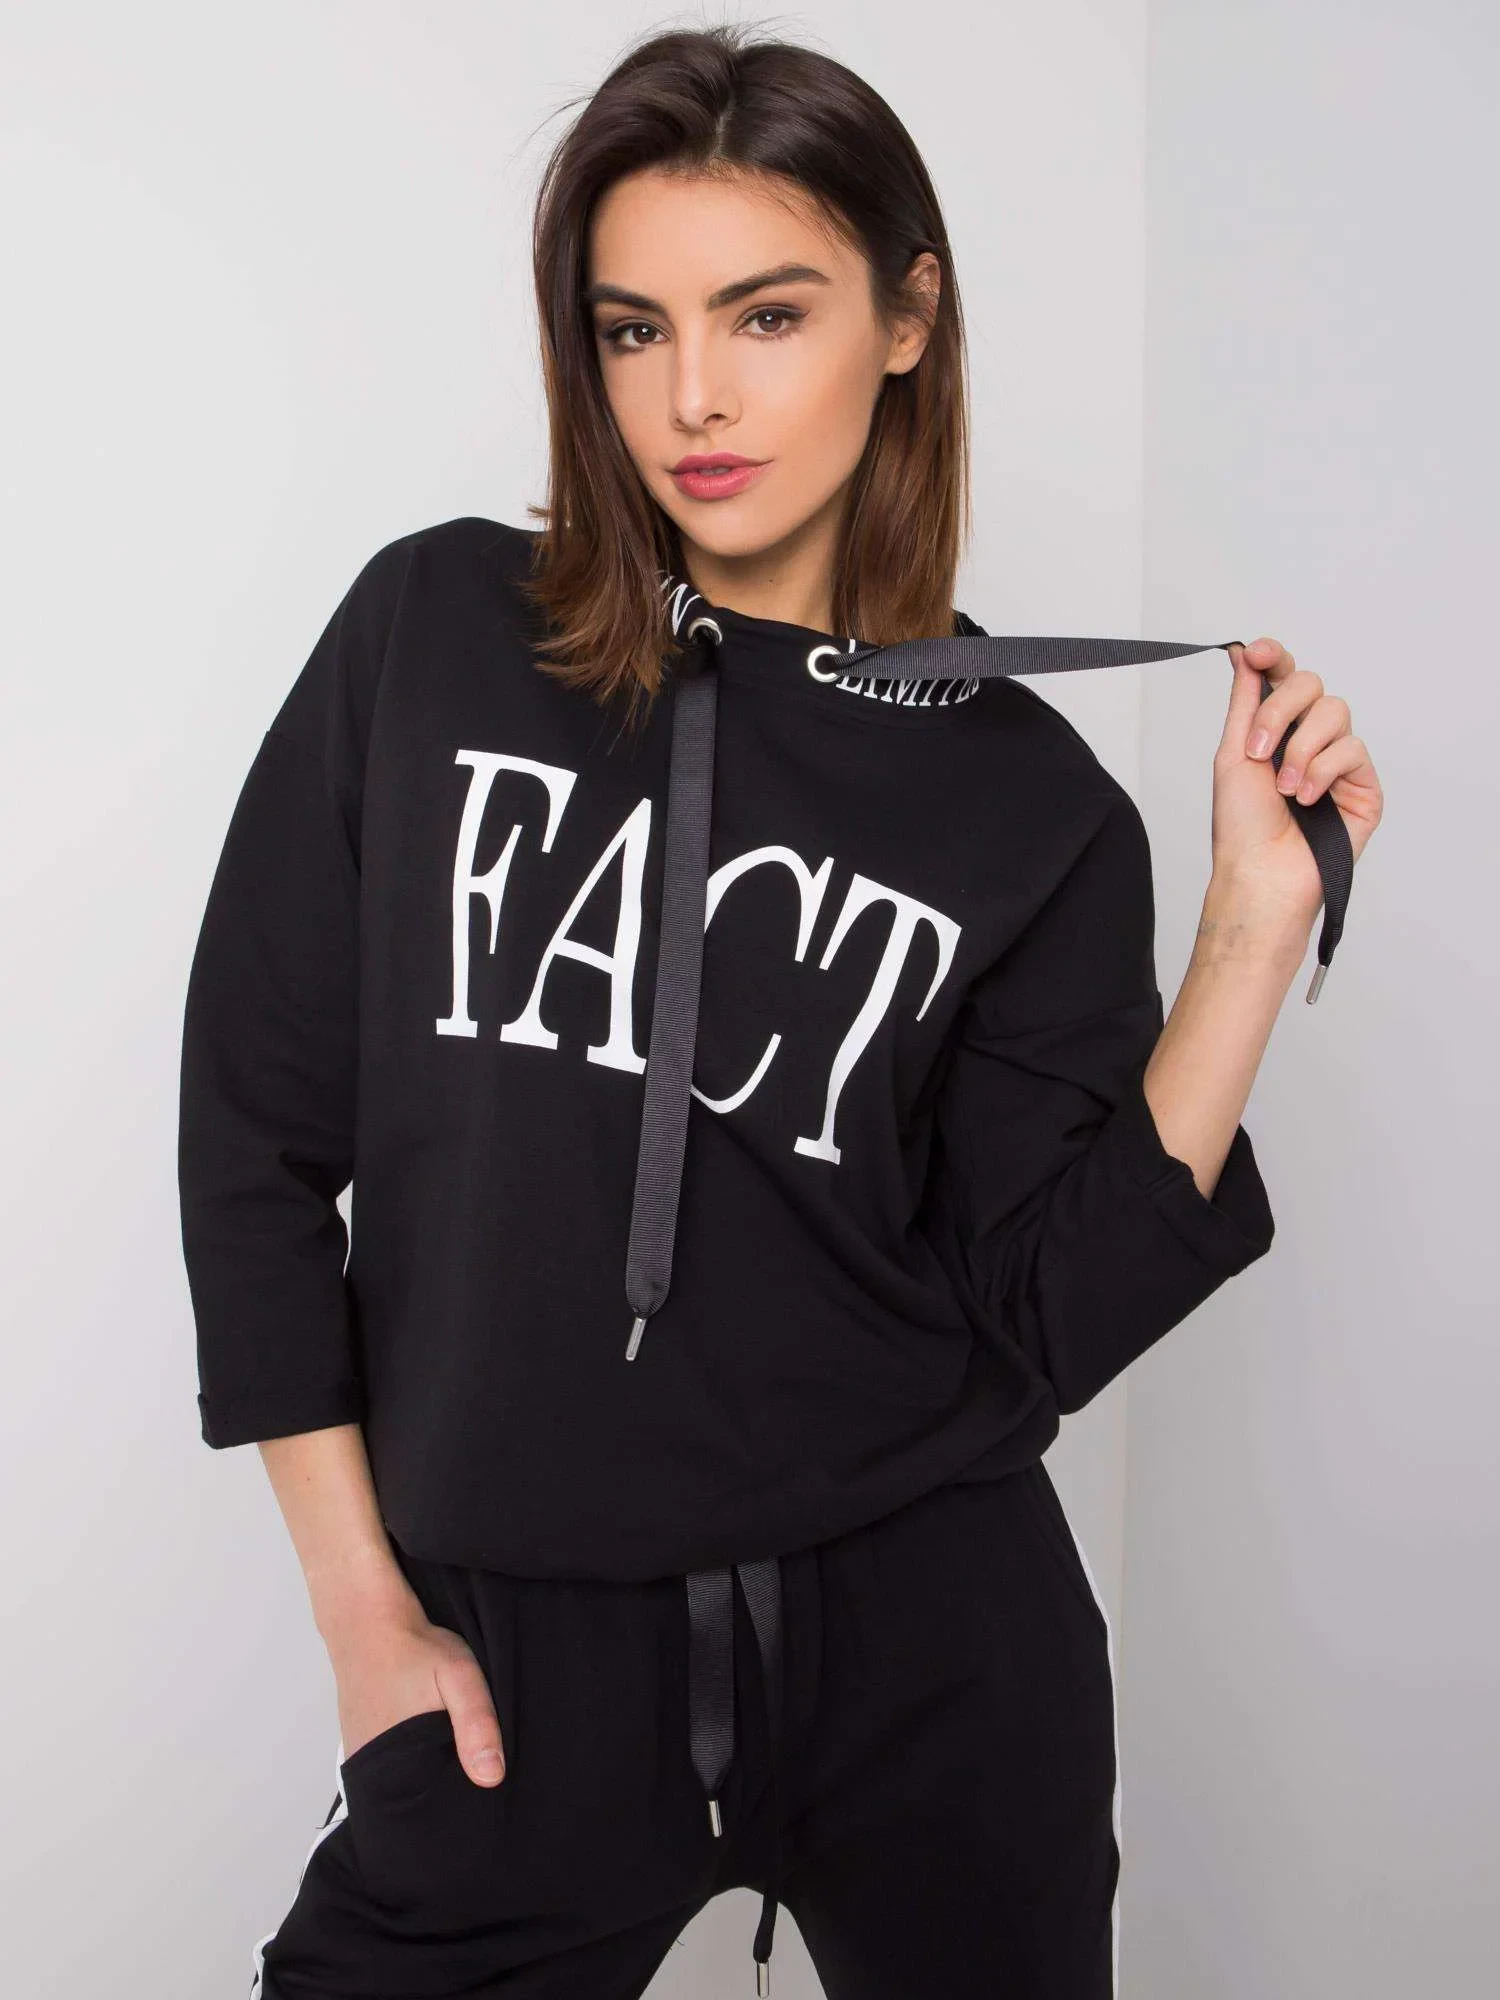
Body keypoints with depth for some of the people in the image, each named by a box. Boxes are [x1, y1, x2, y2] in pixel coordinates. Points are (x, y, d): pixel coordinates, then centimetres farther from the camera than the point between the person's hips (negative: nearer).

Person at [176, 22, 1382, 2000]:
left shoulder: (1030, 802, -3)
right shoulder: (434, 637, -4)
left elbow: (1041, 1324, -6)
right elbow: (256, 1133, -1)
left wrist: (1260, 917, -12)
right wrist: (365, 1611, -1)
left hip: (927, 1642, 1)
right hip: (523, 1653, 0)